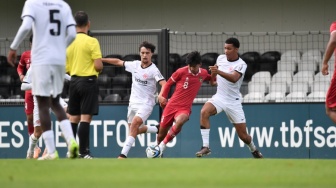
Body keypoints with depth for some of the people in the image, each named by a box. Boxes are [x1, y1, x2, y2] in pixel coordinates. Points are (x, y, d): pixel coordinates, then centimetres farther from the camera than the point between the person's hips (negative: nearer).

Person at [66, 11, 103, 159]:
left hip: (74, 81, 5)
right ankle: (83, 152, -9)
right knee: (85, 118, -6)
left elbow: (65, 68, 9)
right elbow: (98, 66, -15)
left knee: (73, 118, 11)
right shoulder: (92, 41, -11)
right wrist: (99, 69, 6)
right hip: (88, 81, -5)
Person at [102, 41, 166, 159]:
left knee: (135, 123, -28)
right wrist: (100, 59, 17)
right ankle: (157, 129, 39)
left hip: (146, 103, -7)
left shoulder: (153, 70, -14)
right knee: (136, 130, 13)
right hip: (133, 103, 7)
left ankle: (124, 154, -32)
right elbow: (118, 62, 16)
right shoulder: (134, 65, 3)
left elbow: (164, 84, -26)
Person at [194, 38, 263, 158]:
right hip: (219, 97, 3)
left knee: (243, 135, 1)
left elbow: (234, 78, -34)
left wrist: (219, 72, -47)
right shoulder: (220, 58, 3)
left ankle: (254, 150, 35)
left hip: (233, 102, -3)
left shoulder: (241, 65, -13)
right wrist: (213, 74, 4)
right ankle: (205, 146, -29)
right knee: (204, 112, -30)